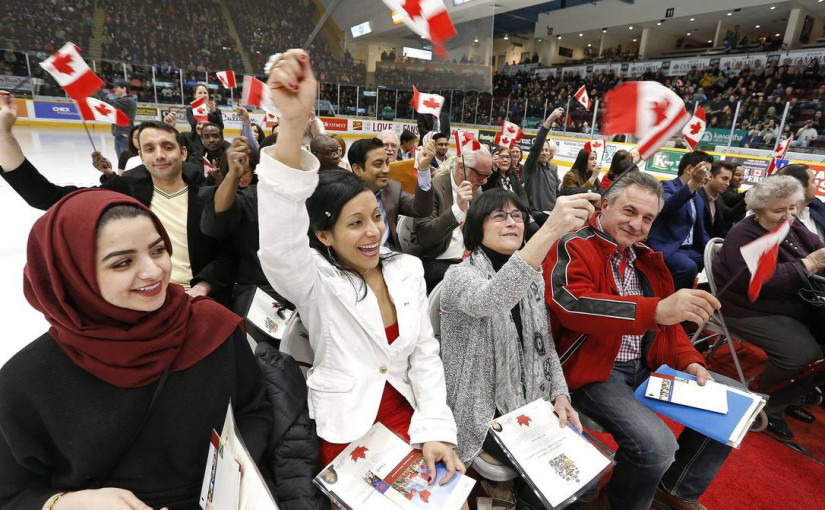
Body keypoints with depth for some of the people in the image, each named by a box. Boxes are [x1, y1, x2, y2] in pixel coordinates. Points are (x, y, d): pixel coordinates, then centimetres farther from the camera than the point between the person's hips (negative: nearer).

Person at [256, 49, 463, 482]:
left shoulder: (408, 269, -1)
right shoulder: (316, 281, -13)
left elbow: (424, 354, 1)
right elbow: (278, 246, -37)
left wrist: (435, 429, -11)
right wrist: (292, 123, -47)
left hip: (406, 416, 4)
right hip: (344, 433, -3)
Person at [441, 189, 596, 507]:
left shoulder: (532, 279, 6)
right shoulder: (460, 275, -15)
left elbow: (545, 345, 10)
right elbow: (489, 300, -40)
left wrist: (560, 395, -6)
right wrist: (549, 231, -50)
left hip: (532, 402, 6)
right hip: (483, 410, -6)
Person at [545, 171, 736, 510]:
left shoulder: (646, 257, 12)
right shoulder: (574, 247, -13)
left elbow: (666, 320, 17)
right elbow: (570, 304, -32)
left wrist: (689, 361, -1)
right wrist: (656, 309, -40)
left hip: (646, 366, 9)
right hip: (594, 370, -8)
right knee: (656, 444, -27)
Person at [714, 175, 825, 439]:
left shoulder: (795, 228, 9)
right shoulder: (743, 237, -17)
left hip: (797, 305, 9)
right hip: (754, 311, -9)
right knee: (803, 353, -24)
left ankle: (791, 397, 14)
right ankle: (768, 407, 0)